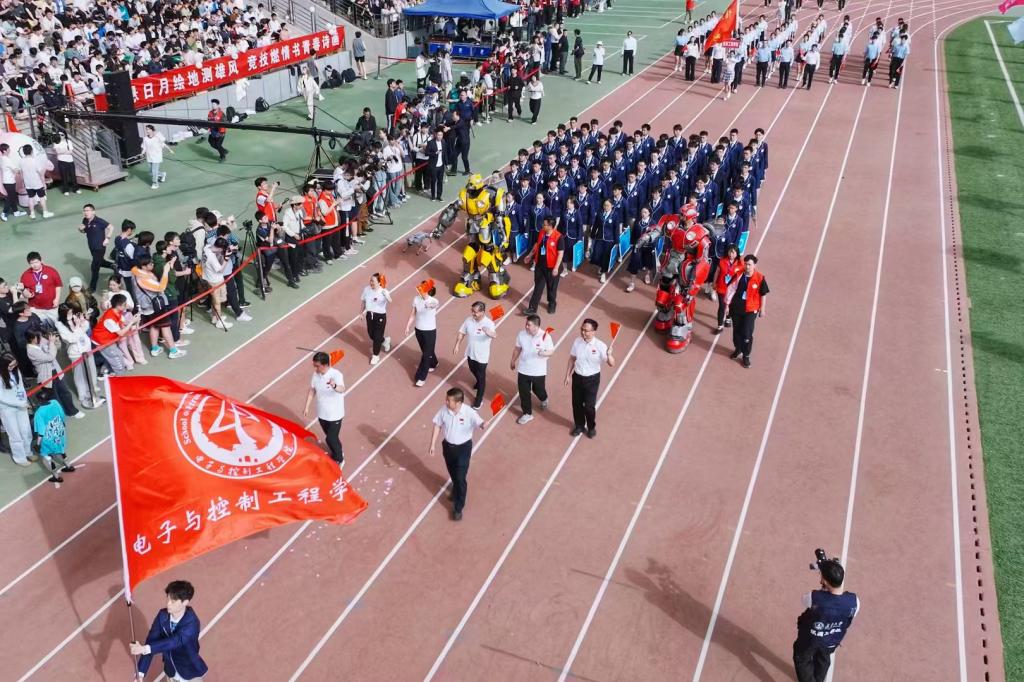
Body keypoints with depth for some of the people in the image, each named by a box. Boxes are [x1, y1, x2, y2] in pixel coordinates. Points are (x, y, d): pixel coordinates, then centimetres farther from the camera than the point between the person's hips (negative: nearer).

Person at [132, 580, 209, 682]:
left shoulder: (191, 623, -31)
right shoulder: (162, 616, -15)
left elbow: (175, 642, -43)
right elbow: (151, 640, -18)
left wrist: (144, 649, -53)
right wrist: (140, 672, -25)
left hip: (190, 674, -4)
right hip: (171, 672, 5)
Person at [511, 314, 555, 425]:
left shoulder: (545, 336, -21)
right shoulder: (521, 334, -11)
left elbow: (552, 351, -12)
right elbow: (517, 348, 5)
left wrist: (544, 353, -35)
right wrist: (513, 361, 17)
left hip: (538, 371, -2)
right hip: (523, 369, 2)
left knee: (538, 390, 18)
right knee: (524, 392, 9)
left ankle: (544, 399, 55)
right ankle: (527, 414, 28)